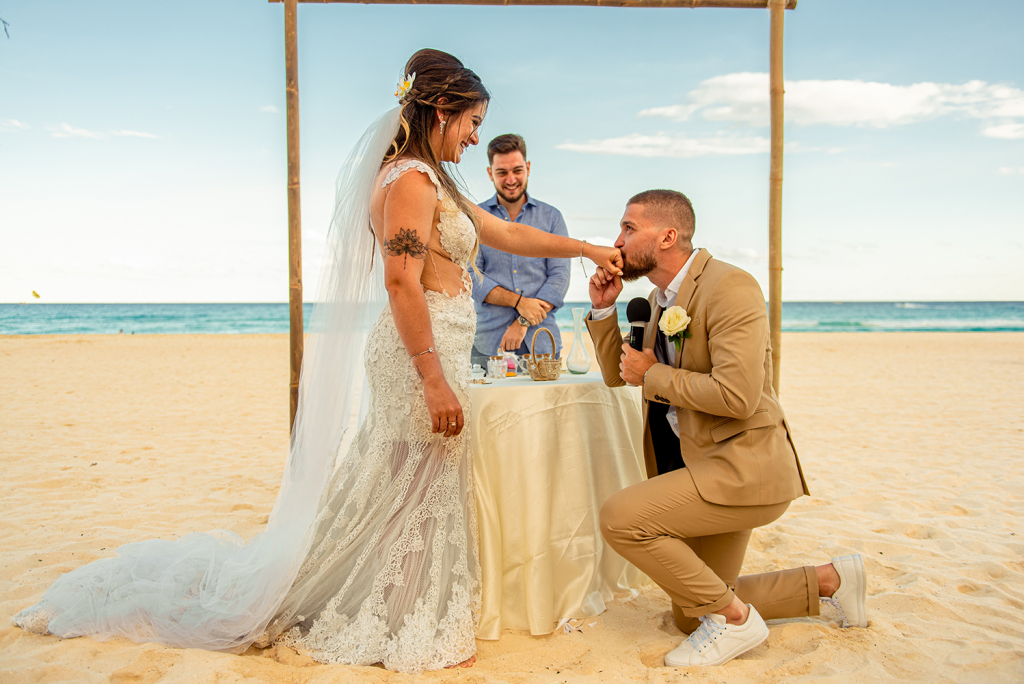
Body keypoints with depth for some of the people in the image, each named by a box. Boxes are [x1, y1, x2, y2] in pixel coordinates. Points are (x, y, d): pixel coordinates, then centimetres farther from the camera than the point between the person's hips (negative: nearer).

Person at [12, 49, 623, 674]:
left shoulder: (430, 180, 19)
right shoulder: (410, 178, -12)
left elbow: (507, 233, 25)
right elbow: (401, 282, -21)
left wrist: (587, 248, 26)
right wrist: (435, 378, -22)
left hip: (430, 350, 9)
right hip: (421, 351, -9)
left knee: (404, 489, 15)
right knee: (417, 490, 1)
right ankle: (414, 630, 16)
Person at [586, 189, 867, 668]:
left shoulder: (730, 286, -18)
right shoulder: (662, 298, 10)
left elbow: (736, 394, -29)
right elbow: (617, 375, 17)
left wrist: (653, 375, -17)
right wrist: (602, 309, 4)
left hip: (744, 466, -9)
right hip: (706, 467, 10)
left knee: (619, 517, -23)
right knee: (691, 616, 17)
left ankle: (735, 618, -4)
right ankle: (830, 579, 29)